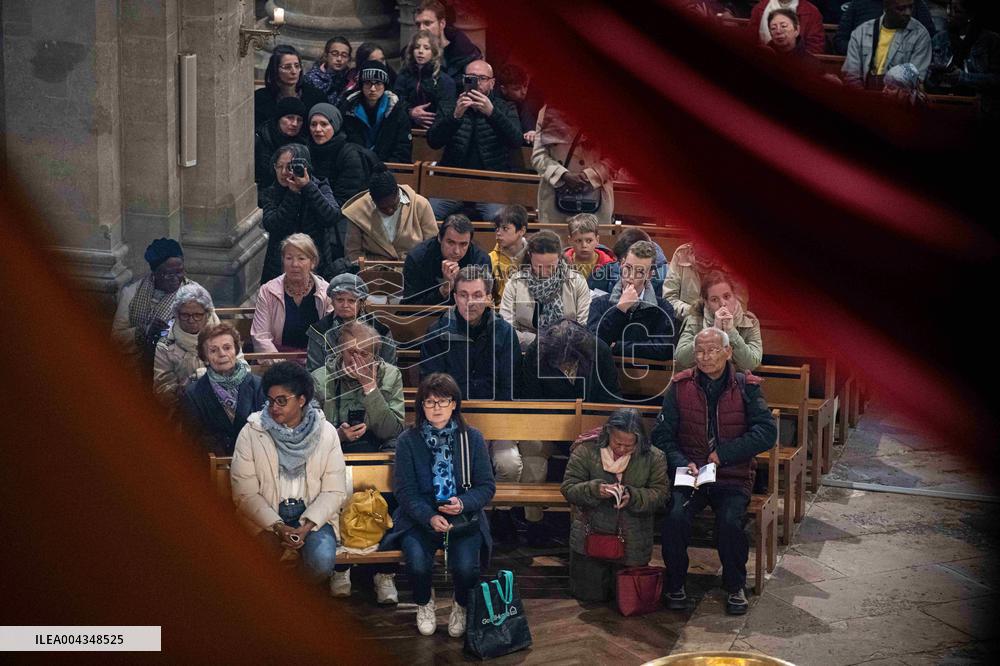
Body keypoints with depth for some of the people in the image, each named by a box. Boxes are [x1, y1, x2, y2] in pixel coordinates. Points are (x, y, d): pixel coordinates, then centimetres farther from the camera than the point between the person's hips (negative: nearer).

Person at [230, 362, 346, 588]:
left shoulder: (326, 433, 2)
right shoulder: (251, 433, -2)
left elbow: (334, 491, -2)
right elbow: (245, 492, -7)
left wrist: (307, 526, -18)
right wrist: (277, 526, -19)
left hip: (313, 515, 1)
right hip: (266, 516, -1)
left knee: (322, 561, -28)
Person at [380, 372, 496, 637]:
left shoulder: (472, 438, 2)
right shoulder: (408, 440, -1)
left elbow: (487, 486, 3)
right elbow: (405, 491, -3)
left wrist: (463, 503, -18)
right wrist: (429, 517, -20)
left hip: (464, 518, 0)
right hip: (419, 519, 0)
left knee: (465, 567, -27)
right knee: (418, 565, -28)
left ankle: (461, 606, 10)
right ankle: (424, 604, 9)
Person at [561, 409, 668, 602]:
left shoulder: (654, 458, -6)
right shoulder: (585, 451, -9)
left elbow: (660, 494, -8)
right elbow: (568, 488, -9)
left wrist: (632, 497, -27)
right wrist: (595, 490, -28)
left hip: (633, 541, 1)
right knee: (589, 594, 3)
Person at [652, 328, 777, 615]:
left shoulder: (746, 387, 1)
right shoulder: (680, 387, 5)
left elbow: (767, 431, -9)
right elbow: (662, 435, 4)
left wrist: (724, 453, -15)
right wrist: (681, 463, -14)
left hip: (732, 476, -1)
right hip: (689, 473, 1)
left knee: (730, 521, -29)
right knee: (675, 517, -28)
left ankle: (735, 586, -3)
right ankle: (675, 585, -5)